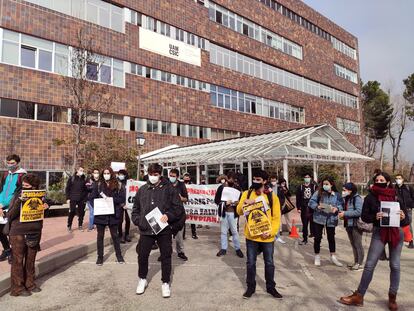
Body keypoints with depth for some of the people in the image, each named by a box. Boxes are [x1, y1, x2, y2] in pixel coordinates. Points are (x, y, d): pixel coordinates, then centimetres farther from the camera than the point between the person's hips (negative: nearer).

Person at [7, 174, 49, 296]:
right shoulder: (17, 197, -6)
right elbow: (10, 216, -11)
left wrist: (45, 208, -7)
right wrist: (18, 203, -25)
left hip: (34, 233, 4)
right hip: (18, 233, -3)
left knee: (30, 261, 13)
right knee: (18, 261, 4)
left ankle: (29, 283, 26)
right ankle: (18, 287, 15)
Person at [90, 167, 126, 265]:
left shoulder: (118, 185, -1)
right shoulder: (98, 185, 2)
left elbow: (123, 198, -6)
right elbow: (92, 198, 2)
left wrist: (111, 199, -17)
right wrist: (96, 206, -13)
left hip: (113, 214, -1)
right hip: (100, 214, 1)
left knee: (115, 235, 11)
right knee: (100, 236, 11)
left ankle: (119, 255, 24)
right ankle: (100, 257, 23)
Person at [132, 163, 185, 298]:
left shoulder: (169, 189, -3)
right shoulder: (142, 190, 7)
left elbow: (179, 208, -4)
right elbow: (135, 209, 15)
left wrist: (168, 216, -18)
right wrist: (139, 221, 1)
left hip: (164, 229, -2)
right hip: (146, 230, 3)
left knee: (166, 256, 8)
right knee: (142, 255, 11)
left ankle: (165, 283, 26)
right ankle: (142, 279, 37)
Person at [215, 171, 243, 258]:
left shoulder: (237, 188, 4)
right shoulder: (221, 187, 0)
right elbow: (216, 200, -2)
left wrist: (237, 203, -12)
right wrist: (224, 203, -18)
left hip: (233, 212, 0)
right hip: (223, 212, 0)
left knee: (235, 231, 5)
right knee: (223, 231, 9)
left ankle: (237, 249, 18)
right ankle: (223, 248, 21)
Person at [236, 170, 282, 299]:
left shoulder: (272, 196, -4)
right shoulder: (246, 194, -1)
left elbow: (276, 218, -3)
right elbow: (239, 211, -3)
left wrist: (271, 232, -15)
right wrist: (244, 203, -23)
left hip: (267, 236, 0)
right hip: (251, 235, 0)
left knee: (269, 262, 14)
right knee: (250, 262, 11)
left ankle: (271, 287, 33)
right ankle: (251, 287, 29)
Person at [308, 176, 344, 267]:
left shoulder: (336, 194, -1)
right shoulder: (318, 192, -6)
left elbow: (341, 205, 2)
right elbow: (311, 202, -7)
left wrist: (336, 208, -19)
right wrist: (317, 206, -24)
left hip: (331, 220, 1)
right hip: (319, 218, -1)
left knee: (331, 238, 15)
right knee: (317, 238, 5)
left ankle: (333, 257, 32)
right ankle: (317, 257, 22)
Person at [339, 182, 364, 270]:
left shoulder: (357, 198, -15)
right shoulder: (347, 198, 11)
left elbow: (359, 211, -24)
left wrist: (345, 214, -22)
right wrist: (342, 213, 2)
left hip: (356, 225, -9)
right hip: (348, 225, 9)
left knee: (358, 244, 1)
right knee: (353, 244, 16)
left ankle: (360, 264, 10)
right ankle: (356, 261, 27)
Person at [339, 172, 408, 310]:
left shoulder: (396, 197, 0)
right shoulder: (371, 197, -3)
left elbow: (406, 219, 4)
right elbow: (364, 216, -2)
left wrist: (403, 218, -19)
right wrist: (375, 217, -22)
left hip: (397, 233, 1)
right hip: (379, 232, -1)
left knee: (395, 265, 10)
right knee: (369, 264, -1)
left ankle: (392, 297, 26)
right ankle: (359, 296, 8)